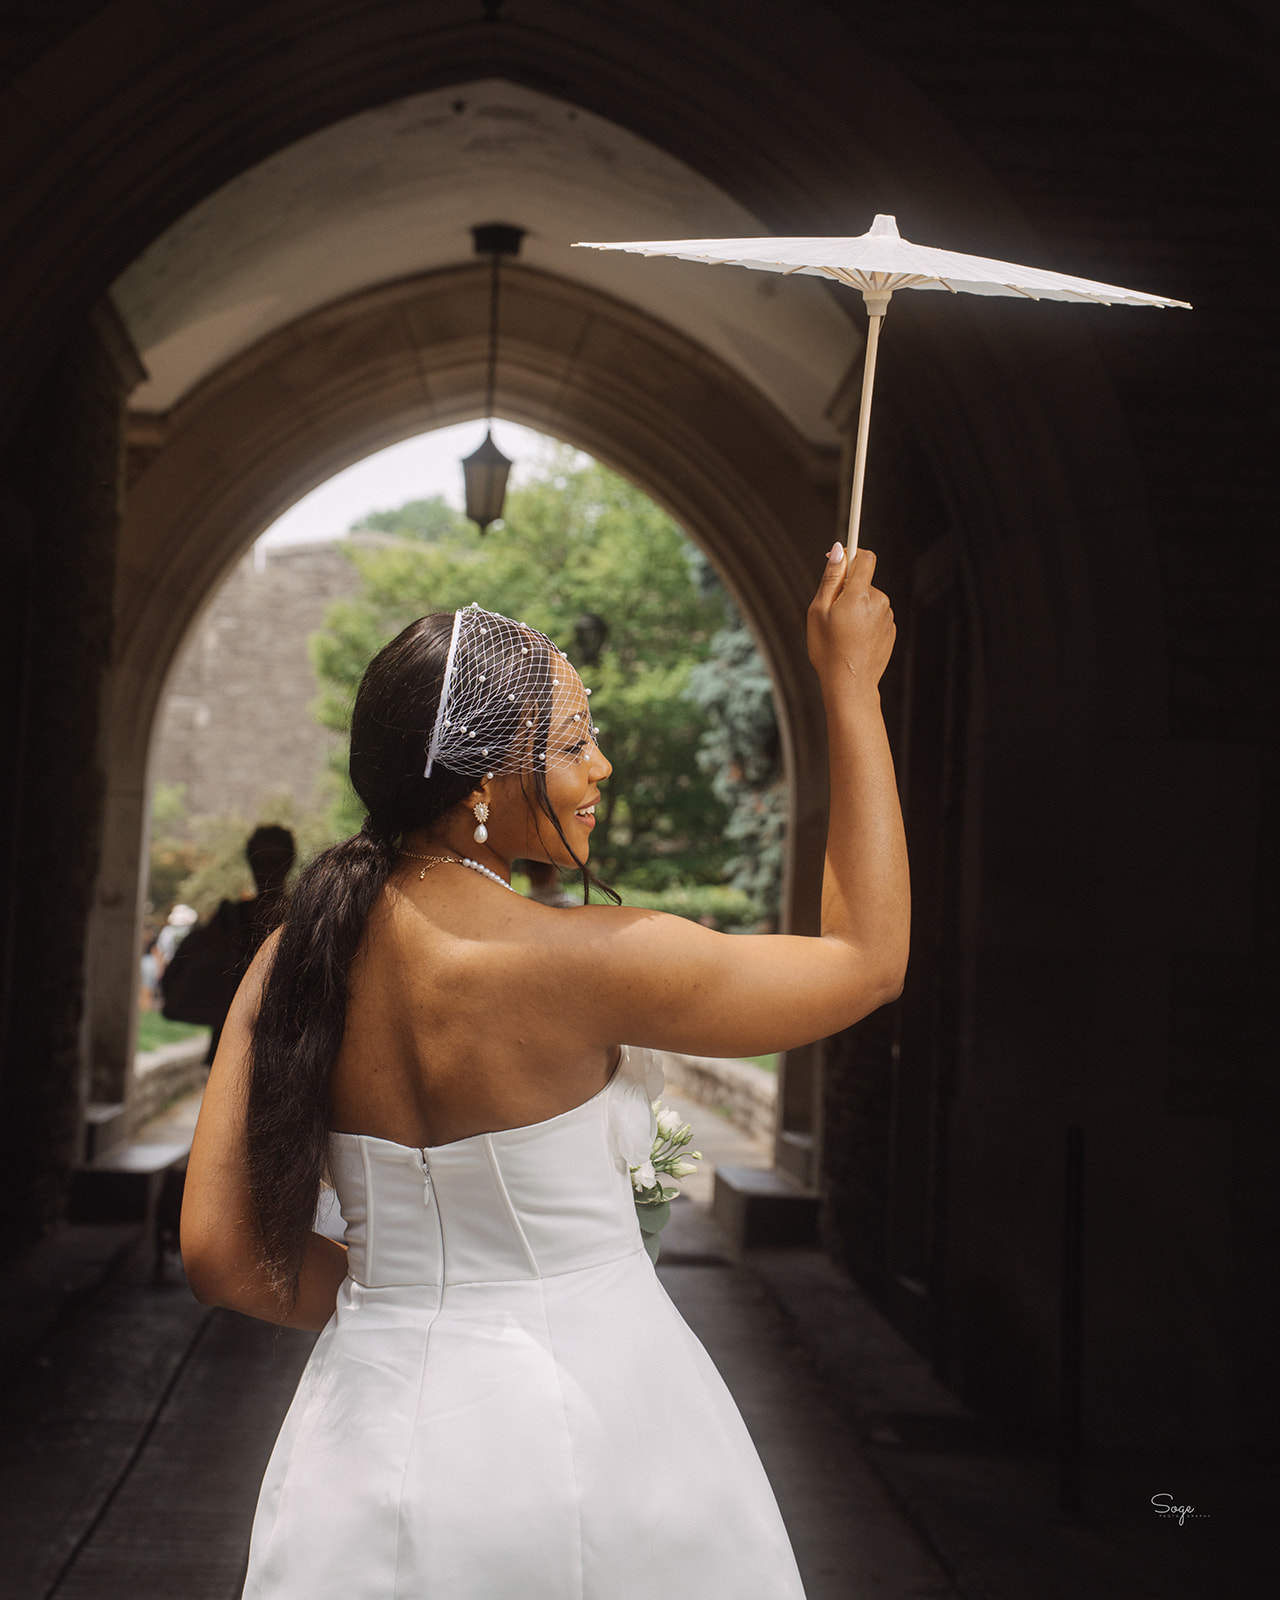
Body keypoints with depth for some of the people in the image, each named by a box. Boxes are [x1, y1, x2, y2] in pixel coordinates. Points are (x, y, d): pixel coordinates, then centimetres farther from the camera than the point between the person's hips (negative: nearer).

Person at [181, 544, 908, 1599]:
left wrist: (407, 1312, 9)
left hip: (377, 1418, 5)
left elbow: (222, 1253, -3)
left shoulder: (295, 959, -6)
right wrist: (851, 684, -6)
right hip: (588, 1422, -4)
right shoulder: (575, 961, -22)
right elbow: (870, 956, -10)